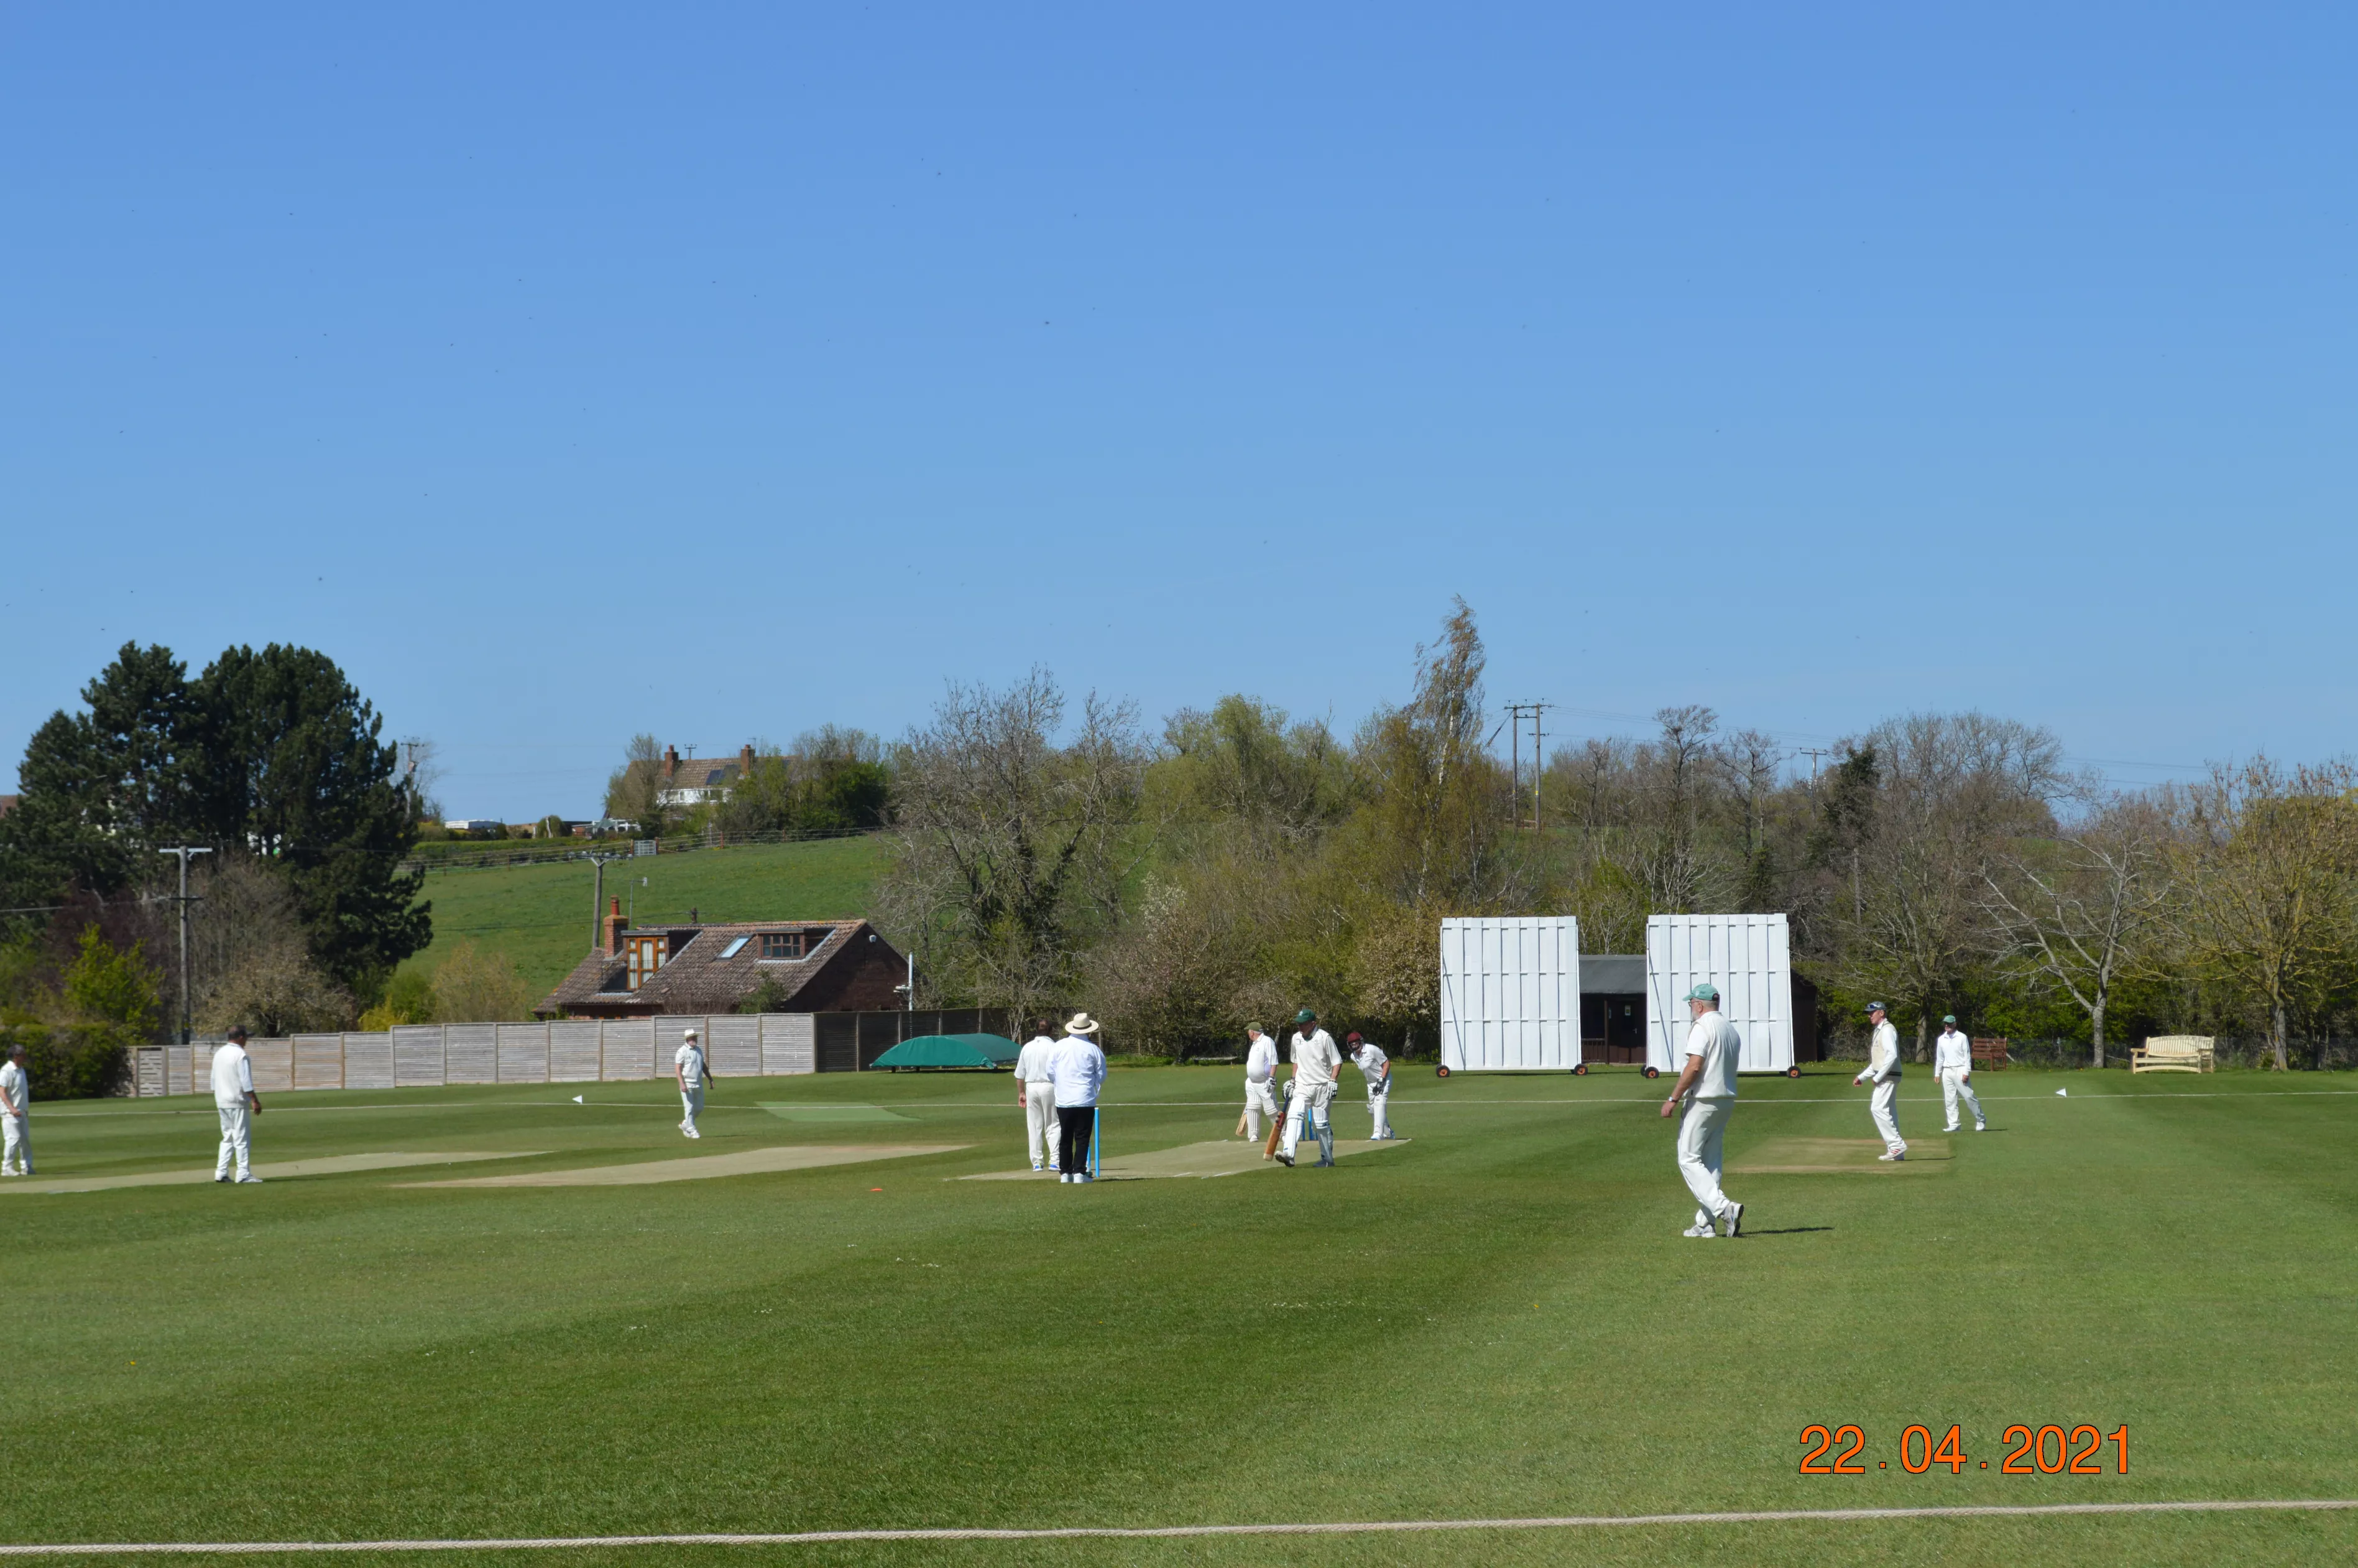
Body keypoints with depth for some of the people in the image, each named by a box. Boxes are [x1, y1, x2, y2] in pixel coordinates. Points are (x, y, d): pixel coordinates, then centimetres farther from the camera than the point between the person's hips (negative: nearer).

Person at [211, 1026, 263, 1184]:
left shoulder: (219, 1053, 12)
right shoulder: (240, 1055, -13)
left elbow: (214, 1079, 17)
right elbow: (246, 1082, -18)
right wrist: (255, 1101, -16)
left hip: (222, 1102, 8)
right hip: (237, 1102, -8)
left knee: (228, 1138, 14)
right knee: (242, 1139, -4)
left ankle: (221, 1173, 8)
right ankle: (244, 1174, -5)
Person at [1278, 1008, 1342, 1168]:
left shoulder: (1324, 1038, -7)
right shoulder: (1296, 1038, 10)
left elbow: (1337, 1061, -5)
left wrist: (1332, 1081, -15)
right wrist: (1293, 1080, 19)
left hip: (1322, 1087, -4)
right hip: (1302, 1086, 4)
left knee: (1321, 1124, 2)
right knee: (1294, 1116, -18)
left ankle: (1327, 1158, 18)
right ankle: (1288, 1154, -31)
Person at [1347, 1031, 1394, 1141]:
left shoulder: (1372, 1050, -23)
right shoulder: (1353, 1056, -2)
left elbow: (1386, 1063, -18)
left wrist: (1381, 1081, -23)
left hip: (1383, 1080, -8)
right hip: (1371, 1083, 8)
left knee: (1379, 1104, -23)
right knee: (1372, 1109, 12)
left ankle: (1378, 1133, -30)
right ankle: (1387, 1132, 30)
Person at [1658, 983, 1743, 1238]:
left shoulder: (1702, 1027, -12)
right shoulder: (1731, 1029, 15)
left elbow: (1695, 1067, -22)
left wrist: (1673, 1099, -18)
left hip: (1703, 1101, -9)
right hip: (1727, 1100, 9)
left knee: (1689, 1159, -6)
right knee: (1710, 1162, 11)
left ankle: (1724, 1208, -22)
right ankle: (1705, 1224, 9)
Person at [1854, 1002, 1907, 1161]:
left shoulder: (1887, 1030, -11)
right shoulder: (1879, 1031, 21)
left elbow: (1892, 1055, -22)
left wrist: (1878, 1077, -21)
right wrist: (1862, 1077, 21)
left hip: (1888, 1076, -10)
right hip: (1884, 1078, 10)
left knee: (1878, 1109, -15)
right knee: (1888, 1112, 8)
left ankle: (1896, 1144, -16)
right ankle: (1896, 1152, 8)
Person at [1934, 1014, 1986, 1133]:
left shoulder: (1962, 1038, -1)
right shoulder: (1941, 1039, 12)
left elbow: (1967, 1056, -4)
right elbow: (1939, 1058, 18)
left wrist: (1966, 1072, -12)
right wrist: (1937, 1073, 14)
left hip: (1960, 1070, -5)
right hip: (1947, 1072, 5)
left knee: (1969, 1096, -8)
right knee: (1949, 1100, 2)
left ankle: (1981, 1120, 4)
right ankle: (1953, 1125, 5)